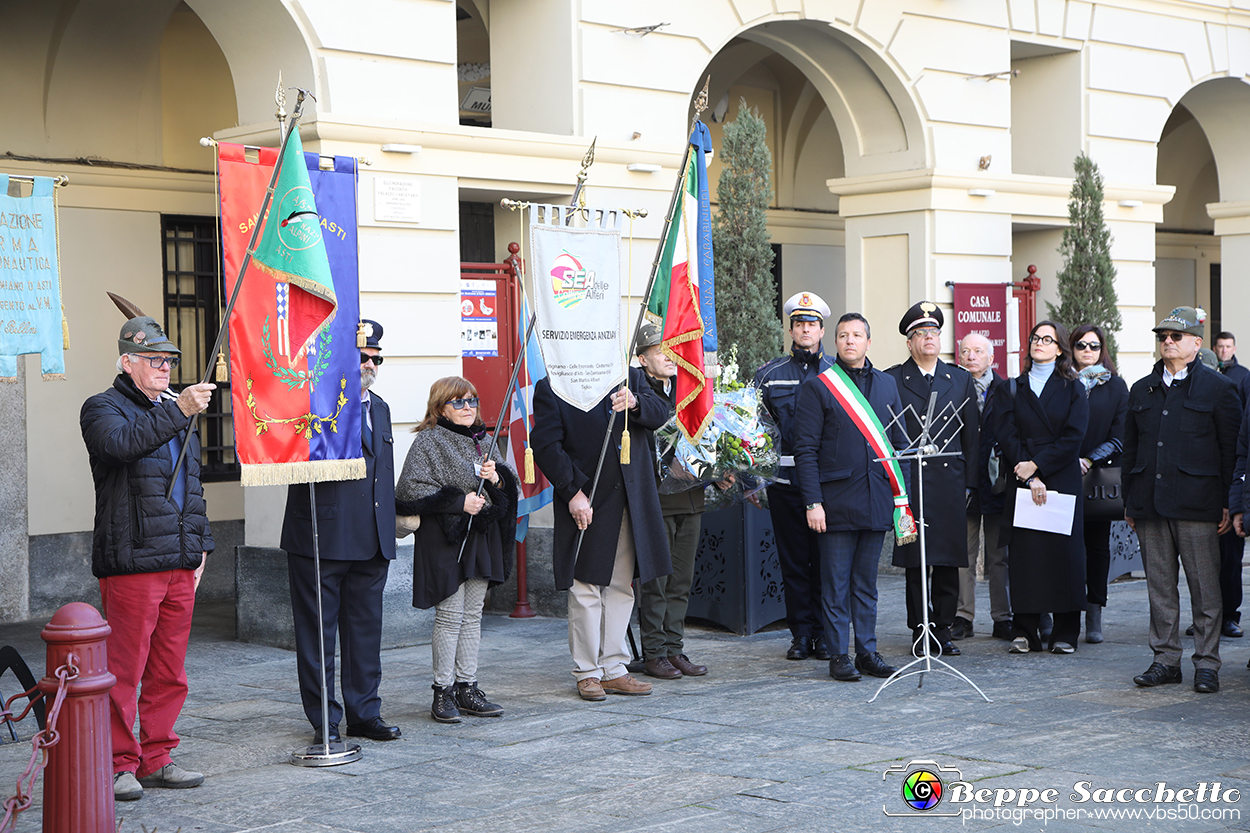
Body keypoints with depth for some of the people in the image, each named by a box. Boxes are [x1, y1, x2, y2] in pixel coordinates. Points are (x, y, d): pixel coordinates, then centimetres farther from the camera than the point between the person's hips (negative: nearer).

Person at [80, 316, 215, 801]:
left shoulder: (176, 411, 23)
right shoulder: (104, 409, 0)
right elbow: (122, 442, -25)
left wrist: (200, 545, 21)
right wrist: (178, 411, -28)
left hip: (180, 563, 7)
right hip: (130, 564, -7)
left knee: (169, 671, 10)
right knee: (123, 670, -5)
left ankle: (157, 759, 19)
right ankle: (119, 765, 4)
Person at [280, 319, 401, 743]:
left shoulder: (379, 408, 17)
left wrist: (387, 532, 17)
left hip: (371, 544, 7)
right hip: (321, 539, -7)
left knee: (366, 629, 12)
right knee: (317, 633, 3)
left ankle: (364, 715, 21)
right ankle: (325, 721, 11)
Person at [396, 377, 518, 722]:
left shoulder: (484, 441, 15)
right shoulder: (429, 441, -6)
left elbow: (510, 485, 16)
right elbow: (413, 489, -14)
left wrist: (497, 478, -7)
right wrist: (459, 502, -18)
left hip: (482, 538, 6)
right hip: (445, 540, -6)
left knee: (472, 616, 9)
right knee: (449, 616, -6)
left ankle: (467, 688, 16)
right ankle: (443, 691, 3)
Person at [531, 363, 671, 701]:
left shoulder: (631, 377, 13)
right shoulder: (551, 387, -2)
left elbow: (660, 414, 1)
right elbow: (545, 445, -8)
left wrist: (634, 403, -21)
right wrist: (573, 492, -15)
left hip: (629, 503, 5)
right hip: (585, 504, -5)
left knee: (621, 587, 10)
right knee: (585, 590, 0)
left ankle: (613, 669, 18)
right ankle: (587, 673, 11)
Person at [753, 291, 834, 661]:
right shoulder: (769, 375, 7)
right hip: (785, 480, 1)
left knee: (825, 559, 2)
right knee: (793, 560, 5)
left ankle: (824, 634, 11)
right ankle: (801, 634, 13)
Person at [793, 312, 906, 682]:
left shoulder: (887, 384, 12)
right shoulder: (817, 387, -1)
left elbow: (900, 443, 14)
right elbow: (805, 449, -5)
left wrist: (902, 497, 7)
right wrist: (812, 502, -12)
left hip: (877, 502, 4)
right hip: (836, 503, -4)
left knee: (866, 583, 11)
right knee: (836, 584, 2)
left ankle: (867, 651, 18)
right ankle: (839, 655, 9)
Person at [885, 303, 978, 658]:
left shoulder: (961, 380, 13)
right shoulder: (891, 380, 4)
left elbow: (971, 434, 12)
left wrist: (969, 483, 6)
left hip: (950, 480, 3)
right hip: (909, 481, -2)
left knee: (948, 561, 3)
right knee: (915, 561, -1)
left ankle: (943, 631, 12)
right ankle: (920, 632, 7)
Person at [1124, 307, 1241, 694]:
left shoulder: (1218, 389, 2)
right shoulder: (1141, 390, 16)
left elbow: (1231, 450, 0)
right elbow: (1130, 448, 19)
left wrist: (1228, 503, -6)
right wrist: (1129, 501, 13)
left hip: (1196, 503, -4)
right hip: (1150, 503, 4)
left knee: (1204, 587, -1)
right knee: (1159, 585, 8)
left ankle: (1206, 663, 6)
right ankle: (1165, 659, 16)